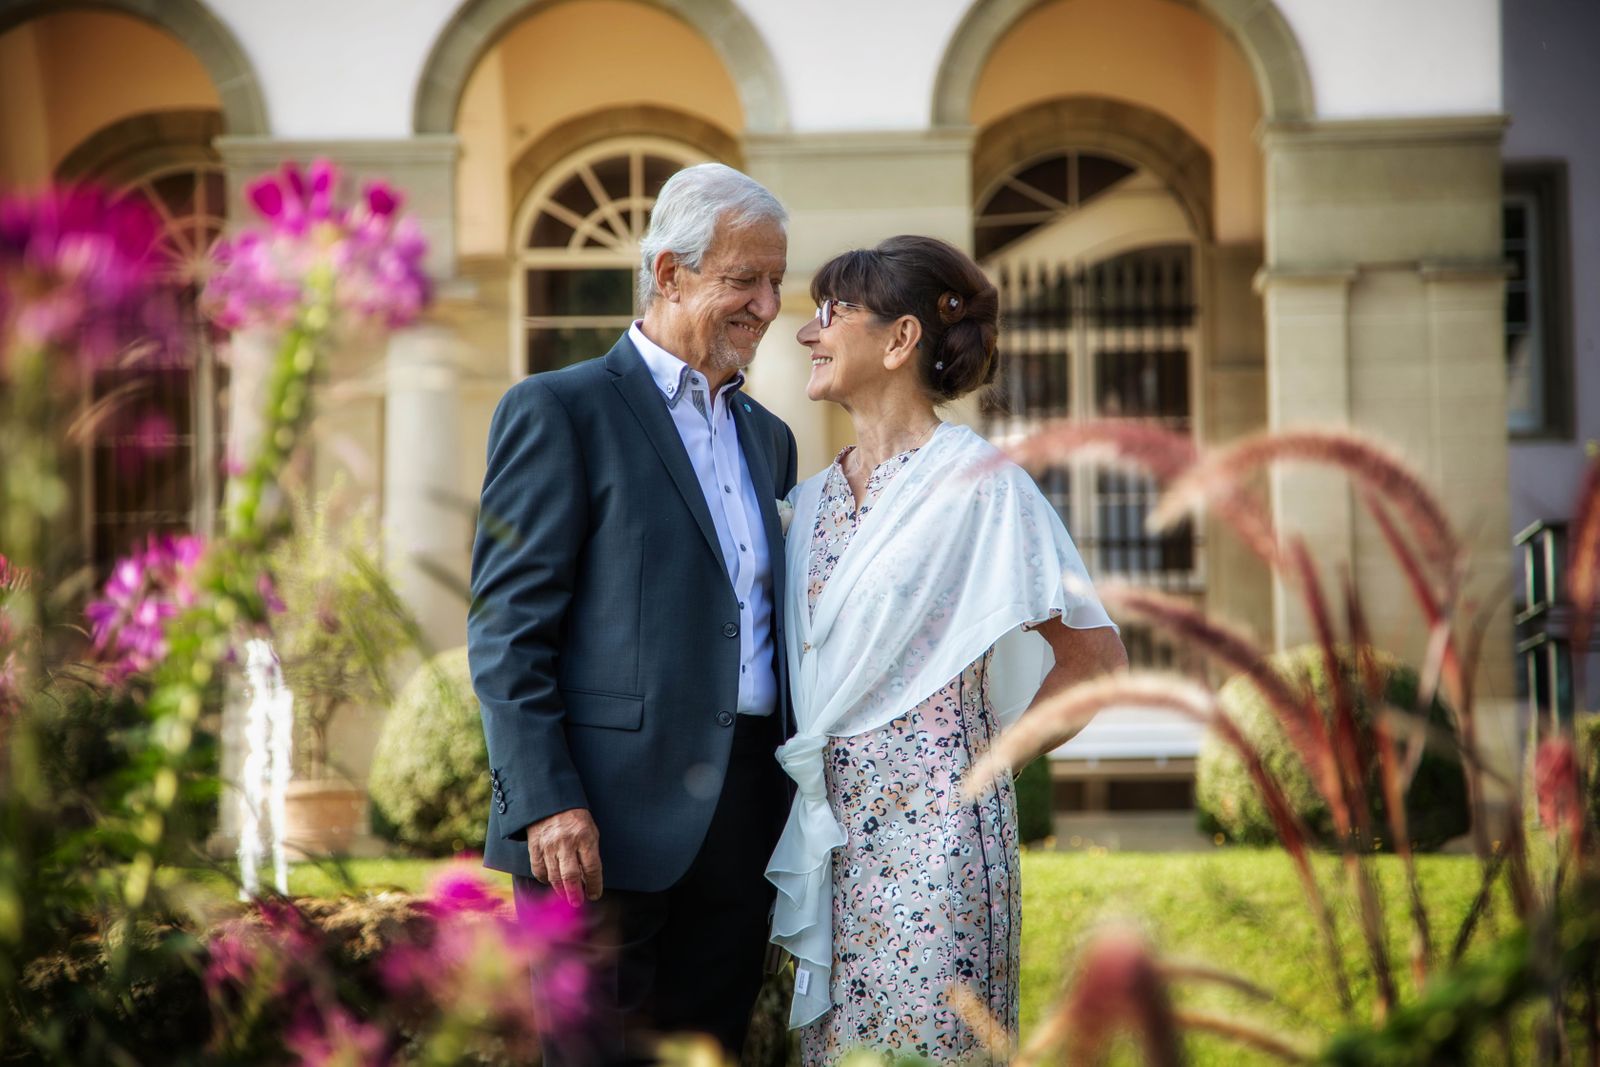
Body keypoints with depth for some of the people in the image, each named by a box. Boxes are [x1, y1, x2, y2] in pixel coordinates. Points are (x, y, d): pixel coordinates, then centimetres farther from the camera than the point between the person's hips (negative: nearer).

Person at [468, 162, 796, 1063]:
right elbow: (507, 631, -8)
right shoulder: (560, 411, -2)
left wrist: (793, 795, 14)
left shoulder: (768, 437, 20)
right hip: (610, 820, -6)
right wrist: (548, 802, -17)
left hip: (745, 820, 7)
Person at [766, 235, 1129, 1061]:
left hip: (932, 828, -6)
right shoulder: (812, 501, 12)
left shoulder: (974, 480, -8)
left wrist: (997, 755, -4)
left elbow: (1096, 653, -7)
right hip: (830, 830, 7)